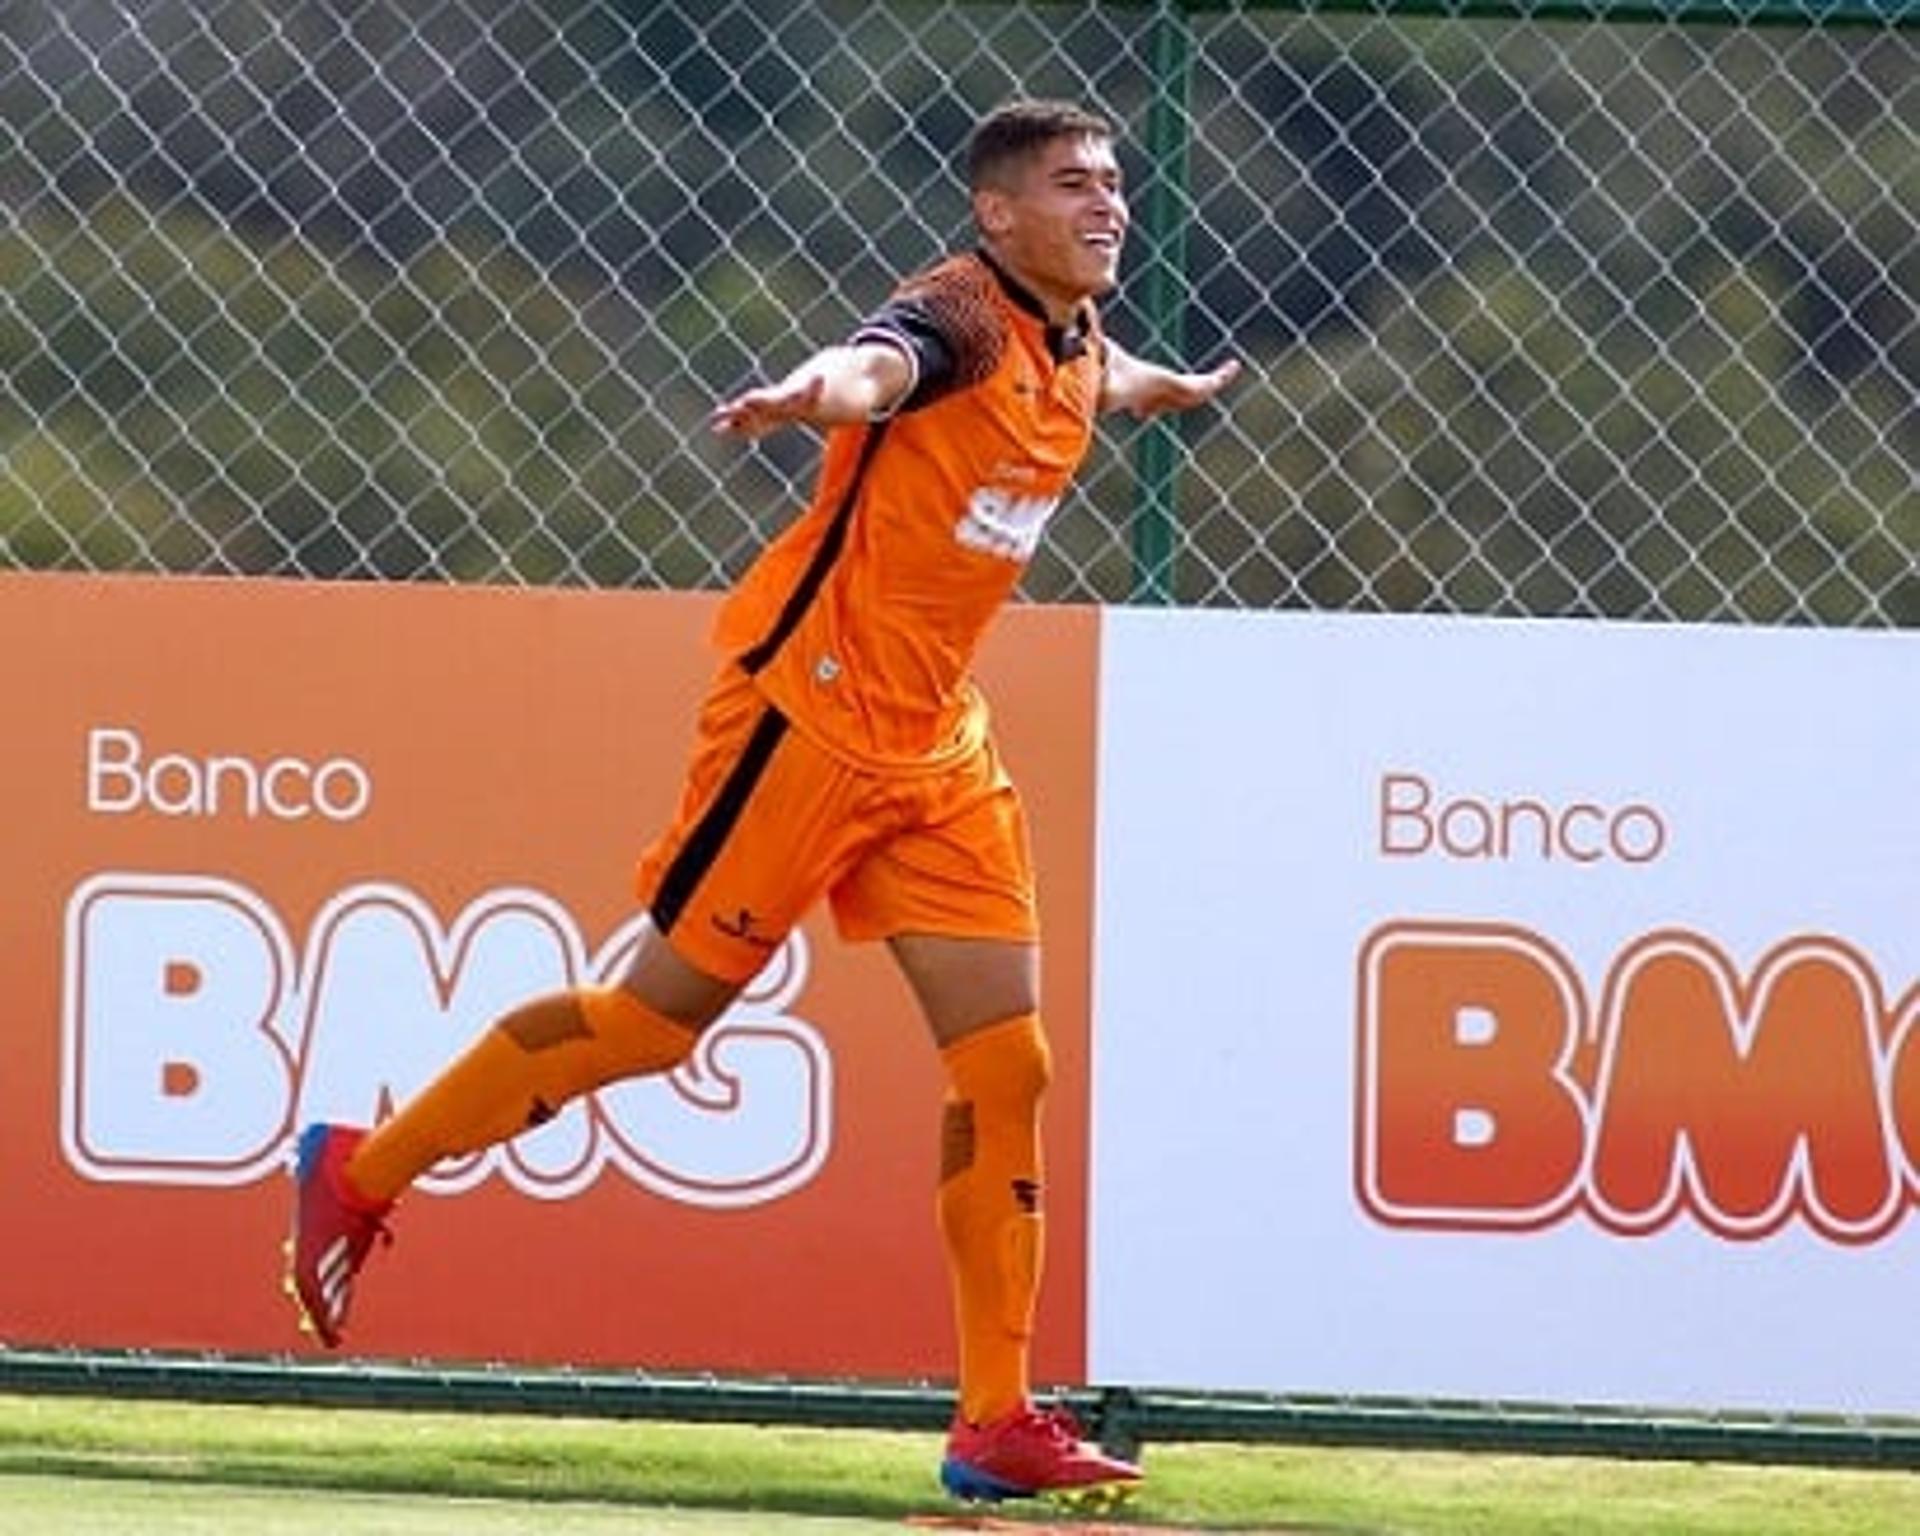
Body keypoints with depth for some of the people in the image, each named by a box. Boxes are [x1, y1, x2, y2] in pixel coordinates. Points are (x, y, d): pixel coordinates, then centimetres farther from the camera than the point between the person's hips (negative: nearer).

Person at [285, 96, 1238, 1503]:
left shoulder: (1074, 341, 11)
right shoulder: (963, 315, -16)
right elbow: (873, 365, -40)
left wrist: (1175, 389, 56)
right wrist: (809, 396, -62)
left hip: (938, 753, 8)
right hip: (811, 713, -8)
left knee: (1007, 1063, 1)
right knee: (661, 1012, -4)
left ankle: (996, 1424, 5)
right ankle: (361, 1174, 13)